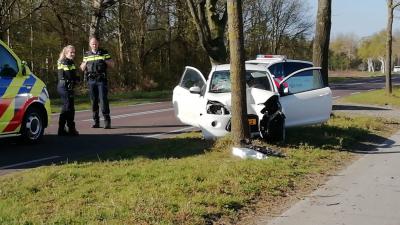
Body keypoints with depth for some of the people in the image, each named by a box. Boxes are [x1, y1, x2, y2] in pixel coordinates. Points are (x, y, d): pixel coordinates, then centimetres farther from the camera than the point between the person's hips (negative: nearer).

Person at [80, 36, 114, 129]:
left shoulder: (104, 53, 7)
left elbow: (112, 65, 7)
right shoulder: (86, 55, 14)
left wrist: (104, 61, -8)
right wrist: (85, 62, -1)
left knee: (103, 100, -10)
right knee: (94, 101, 4)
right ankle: (96, 122, 10)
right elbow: (82, 68, 18)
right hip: (91, 80, 3)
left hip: (102, 80, -3)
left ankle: (107, 121, -7)